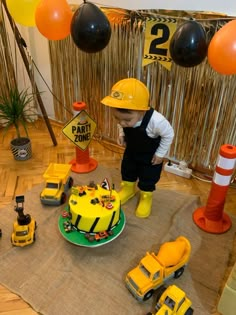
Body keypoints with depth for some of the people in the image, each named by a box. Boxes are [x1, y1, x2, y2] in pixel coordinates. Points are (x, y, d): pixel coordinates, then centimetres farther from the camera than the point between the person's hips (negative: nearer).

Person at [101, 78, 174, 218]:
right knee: (127, 169, 20)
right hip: (131, 149, 4)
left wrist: (160, 154, -15)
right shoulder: (125, 116, -30)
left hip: (151, 154, -4)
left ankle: (146, 196, 38)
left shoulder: (156, 120, -43)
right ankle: (128, 188, 49)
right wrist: (121, 134, -15)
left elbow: (168, 134, -23)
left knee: (148, 177, 10)